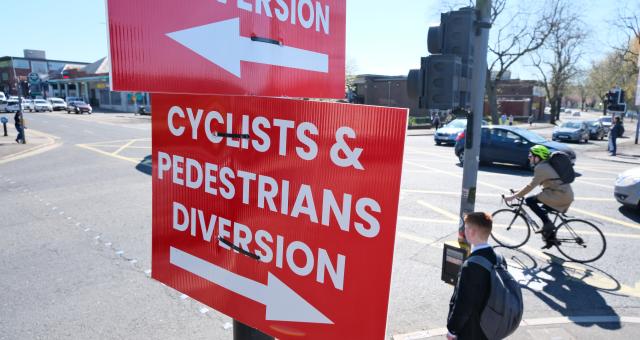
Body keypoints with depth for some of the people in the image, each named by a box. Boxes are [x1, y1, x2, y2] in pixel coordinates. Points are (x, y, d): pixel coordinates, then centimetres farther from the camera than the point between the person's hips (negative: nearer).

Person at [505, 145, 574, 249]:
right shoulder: (546, 165, 16)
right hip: (567, 195, 10)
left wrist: (513, 196, -15)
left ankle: (547, 224, -6)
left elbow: (531, 186, -17)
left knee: (529, 201, -9)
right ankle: (551, 239, 26)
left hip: (560, 196, -10)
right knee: (541, 210, 22)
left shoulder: (541, 168, -13)